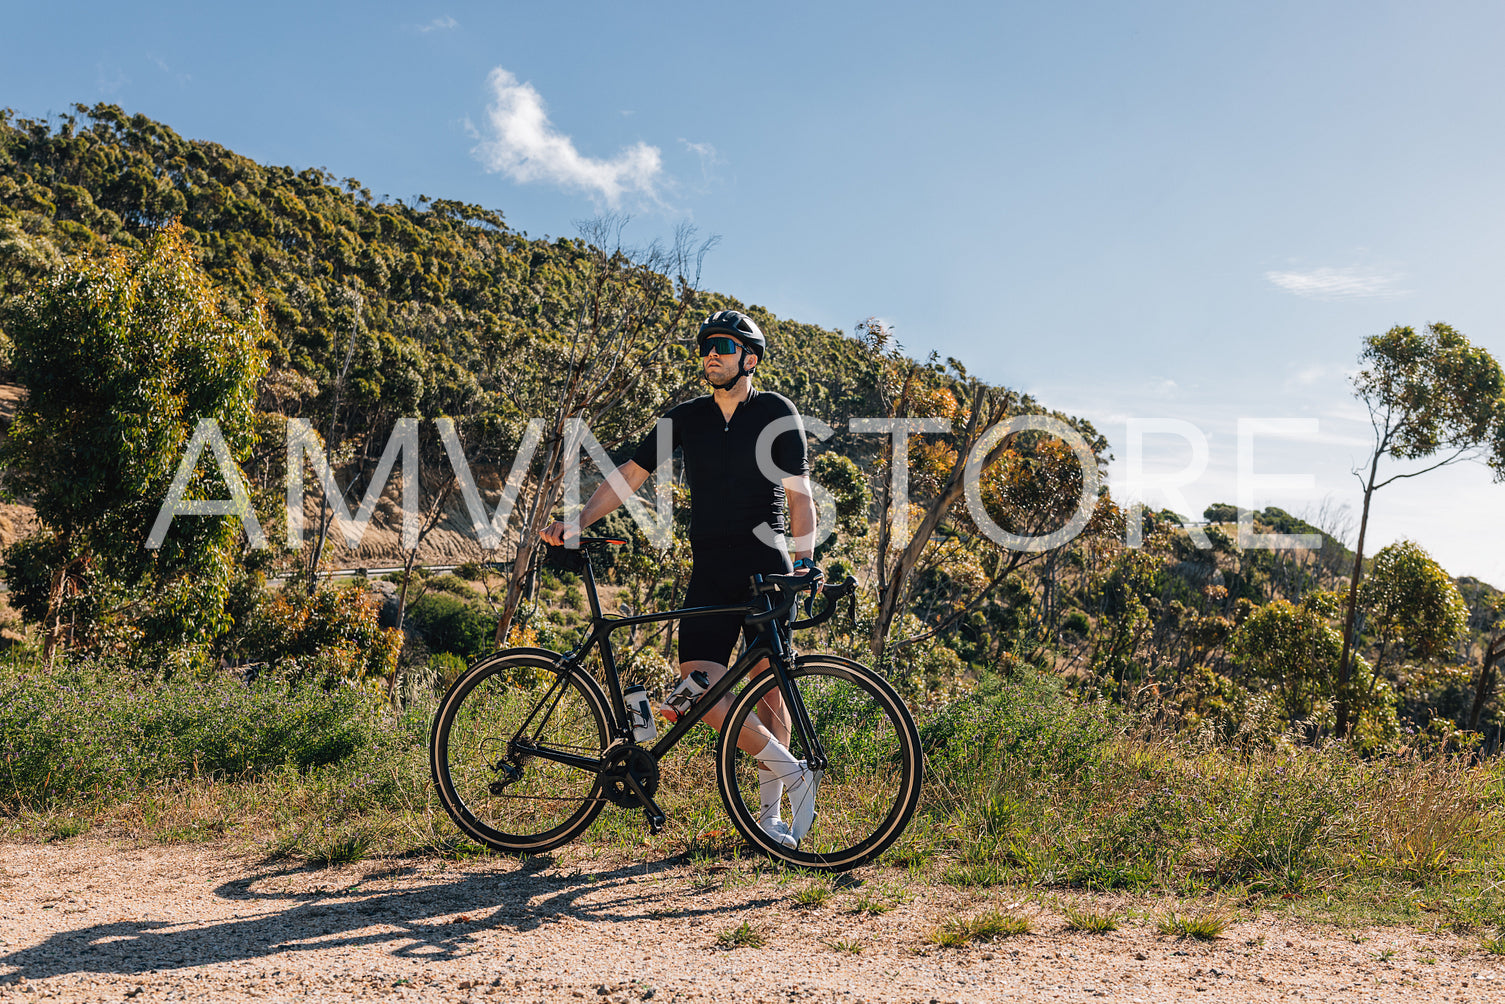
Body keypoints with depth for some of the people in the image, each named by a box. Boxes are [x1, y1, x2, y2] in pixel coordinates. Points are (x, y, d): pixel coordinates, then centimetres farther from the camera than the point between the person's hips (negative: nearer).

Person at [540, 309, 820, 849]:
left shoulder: (776, 413, 0)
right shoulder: (686, 418, 10)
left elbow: (799, 494, -7)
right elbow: (631, 473, 11)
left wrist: (803, 563, -21)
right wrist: (577, 522, 1)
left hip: (768, 569, -3)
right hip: (710, 573, 3)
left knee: (767, 685, -1)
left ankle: (770, 813, 11)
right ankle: (794, 773, -2)